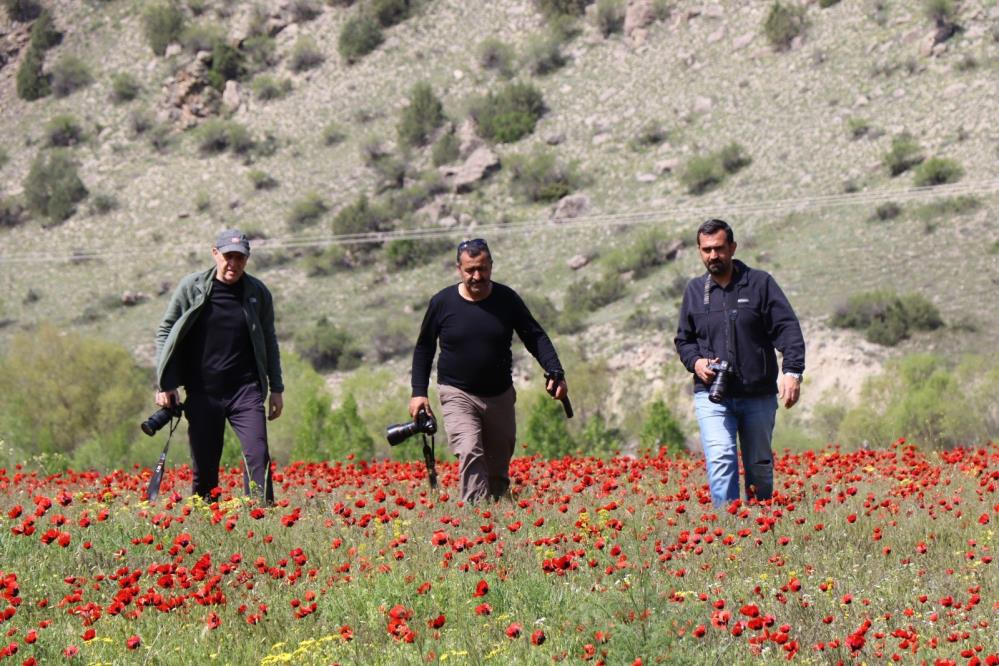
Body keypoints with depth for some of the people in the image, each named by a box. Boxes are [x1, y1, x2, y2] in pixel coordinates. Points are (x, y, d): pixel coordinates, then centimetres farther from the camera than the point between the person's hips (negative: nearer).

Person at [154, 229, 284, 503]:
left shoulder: (258, 293, 4)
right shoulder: (191, 287, 0)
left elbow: (269, 342, 15)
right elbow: (165, 333, 7)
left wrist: (276, 389, 13)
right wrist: (164, 384, 0)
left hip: (246, 390, 0)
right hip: (202, 392, 0)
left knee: (257, 455, -15)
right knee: (203, 466, 3)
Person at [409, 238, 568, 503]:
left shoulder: (507, 299, -3)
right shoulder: (442, 302, -5)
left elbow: (535, 337, 2)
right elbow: (424, 348, 6)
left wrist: (555, 373, -13)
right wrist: (418, 392, 1)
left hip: (500, 396, 3)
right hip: (458, 394, -3)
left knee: (498, 467, 10)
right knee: (469, 454, -24)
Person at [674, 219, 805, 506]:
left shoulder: (760, 283, 0)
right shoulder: (695, 291, 9)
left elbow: (788, 330, -5)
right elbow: (683, 340, 20)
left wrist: (792, 372, -20)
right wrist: (695, 362, -2)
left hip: (758, 396, 0)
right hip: (712, 395, 0)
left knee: (760, 466, 11)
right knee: (721, 460, -18)